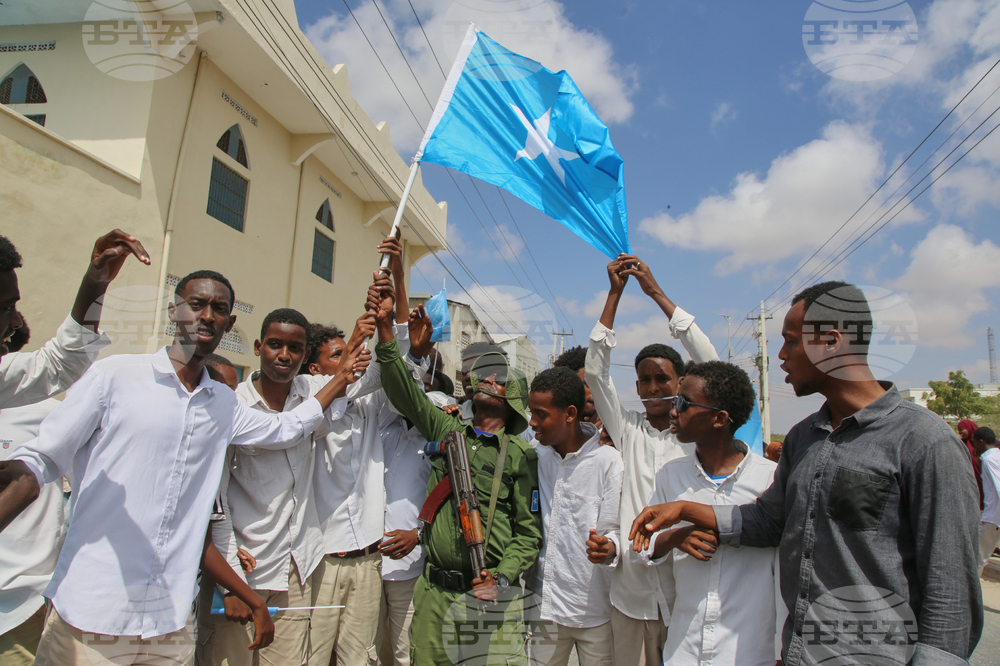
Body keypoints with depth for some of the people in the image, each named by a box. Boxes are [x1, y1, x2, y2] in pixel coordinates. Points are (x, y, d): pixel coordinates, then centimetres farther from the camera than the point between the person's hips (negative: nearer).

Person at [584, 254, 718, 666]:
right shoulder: (628, 430, 6)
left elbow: (710, 364, -8)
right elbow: (596, 371, -2)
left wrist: (656, 292, -8)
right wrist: (615, 292, -4)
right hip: (630, 590, 2)